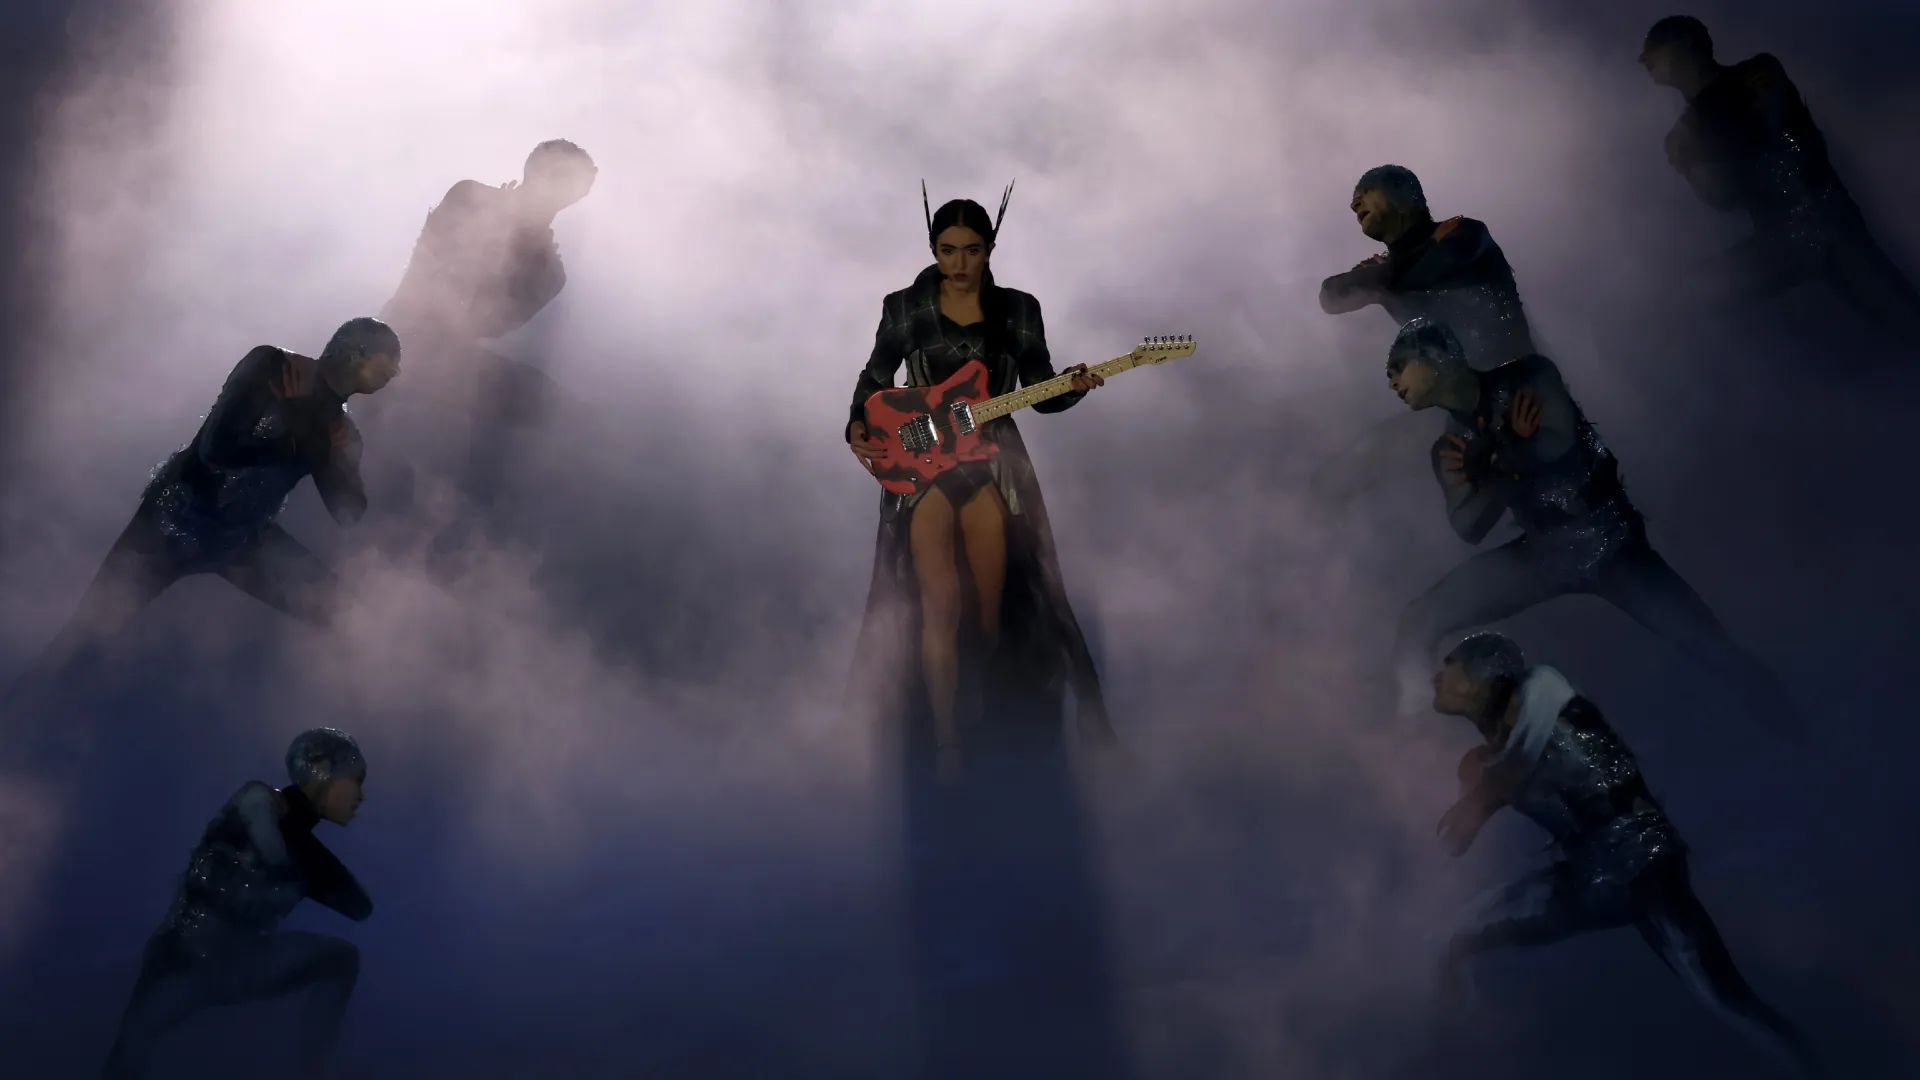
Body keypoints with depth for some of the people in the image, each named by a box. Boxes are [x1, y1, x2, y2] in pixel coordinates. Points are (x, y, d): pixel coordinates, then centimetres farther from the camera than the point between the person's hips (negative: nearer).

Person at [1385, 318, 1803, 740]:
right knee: (1417, 624, -11)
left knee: (1719, 652, -9)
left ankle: (1807, 752, 10)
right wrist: (1514, 458, -18)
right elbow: (1469, 527, -8)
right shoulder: (1448, 448, 3)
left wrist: (1494, 461, -9)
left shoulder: (1527, 378, -6)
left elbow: (1558, 442, -22)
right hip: (1543, 555, 3)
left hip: (1609, 544, -3)